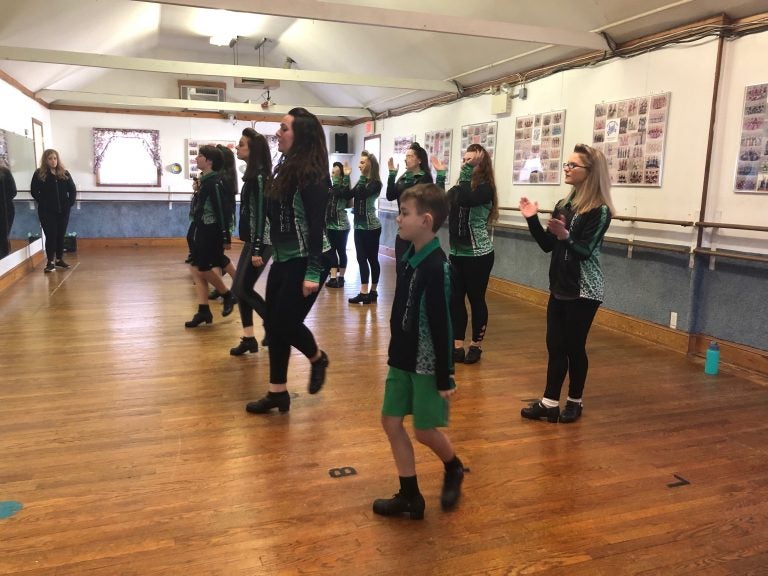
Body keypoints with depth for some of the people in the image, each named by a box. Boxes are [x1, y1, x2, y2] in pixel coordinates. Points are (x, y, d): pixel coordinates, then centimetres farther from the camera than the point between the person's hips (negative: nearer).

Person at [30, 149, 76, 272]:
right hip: (47, 212, -3)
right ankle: (51, 262, -2)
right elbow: (34, 191, -3)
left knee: (61, 235, 9)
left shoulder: (64, 173, 8)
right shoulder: (39, 174, -1)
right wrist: (43, 203, -9)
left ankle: (59, 259, 20)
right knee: (51, 235, -6)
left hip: (63, 211, 3)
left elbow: (73, 190, 10)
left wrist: (70, 203, 0)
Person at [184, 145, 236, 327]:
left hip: (211, 232, -10)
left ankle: (228, 295, 17)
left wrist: (225, 236, -20)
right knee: (196, 269, 7)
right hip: (202, 231, 10)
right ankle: (203, 311, 10)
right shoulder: (205, 180, 13)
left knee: (203, 269, -4)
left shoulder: (214, 182, -16)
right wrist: (198, 230, 20)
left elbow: (222, 209, -19)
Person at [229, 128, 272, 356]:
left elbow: (261, 213, -20)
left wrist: (257, 249, -22)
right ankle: (248, 338, 15)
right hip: (253, 240, 10)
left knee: (243, 288, -6)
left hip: (260, 241, -10)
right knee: (240, 288, 9)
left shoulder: (258, 177, -15)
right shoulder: (253, 175, 13)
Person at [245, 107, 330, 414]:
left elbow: (316, 224, -20)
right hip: (283, 259, 9)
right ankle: (277, 392, 20)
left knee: (286, 322, -6)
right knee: (273, 324, 9)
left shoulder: (312, 173, -15)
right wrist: (265, 251, 15)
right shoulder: (286, 168, 11)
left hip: (305, 261, -9)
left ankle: (318, 359, 26)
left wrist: (313, 273, -22)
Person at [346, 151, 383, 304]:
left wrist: (363, 176, -19)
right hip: (359, 226, 7)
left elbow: (362, 194, -25)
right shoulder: (362, 181, 12)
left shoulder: (375, 183, -10)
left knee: (372, 259, 1)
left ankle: (372, 291, 9)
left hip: (371, 227, -7)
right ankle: (364, 291, 11)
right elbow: (348, 195, 5)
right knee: (361, 259, 6)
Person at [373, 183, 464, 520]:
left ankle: (454, 470, 36)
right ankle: (410, 495, 21)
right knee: (390, 421, 9)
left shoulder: (436, 267, -22)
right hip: (403, 357, 8)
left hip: (428, 363, -8)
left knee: (424, 430, 5)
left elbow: (441, 325, -20)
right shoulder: (407, 257, 3)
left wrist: (445, 378, -16)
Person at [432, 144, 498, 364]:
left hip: (478, 254, -6)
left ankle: (476, 346, 18)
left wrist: (467, 171, -24)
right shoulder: (459, 187, 9)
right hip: (457, 252, 7)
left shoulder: (485, 188, -11)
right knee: (455, 299, 6)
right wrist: (441, 175, -1)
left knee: (476, 299, 4)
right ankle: (457, 346, 15)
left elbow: (464, 199, -28)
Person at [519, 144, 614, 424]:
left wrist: (566, 236, -35)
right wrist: (533, 219, -2)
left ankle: (575, 402, 21)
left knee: (574, 346, 3)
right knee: (554, 345, 7)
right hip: (560, 287, 6)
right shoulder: (563, 205, 8)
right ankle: (549, 403, 13)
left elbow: (584, 252, -18)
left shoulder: (600, 211, -12)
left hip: (584, 291, -6)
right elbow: (547, 245, 9)